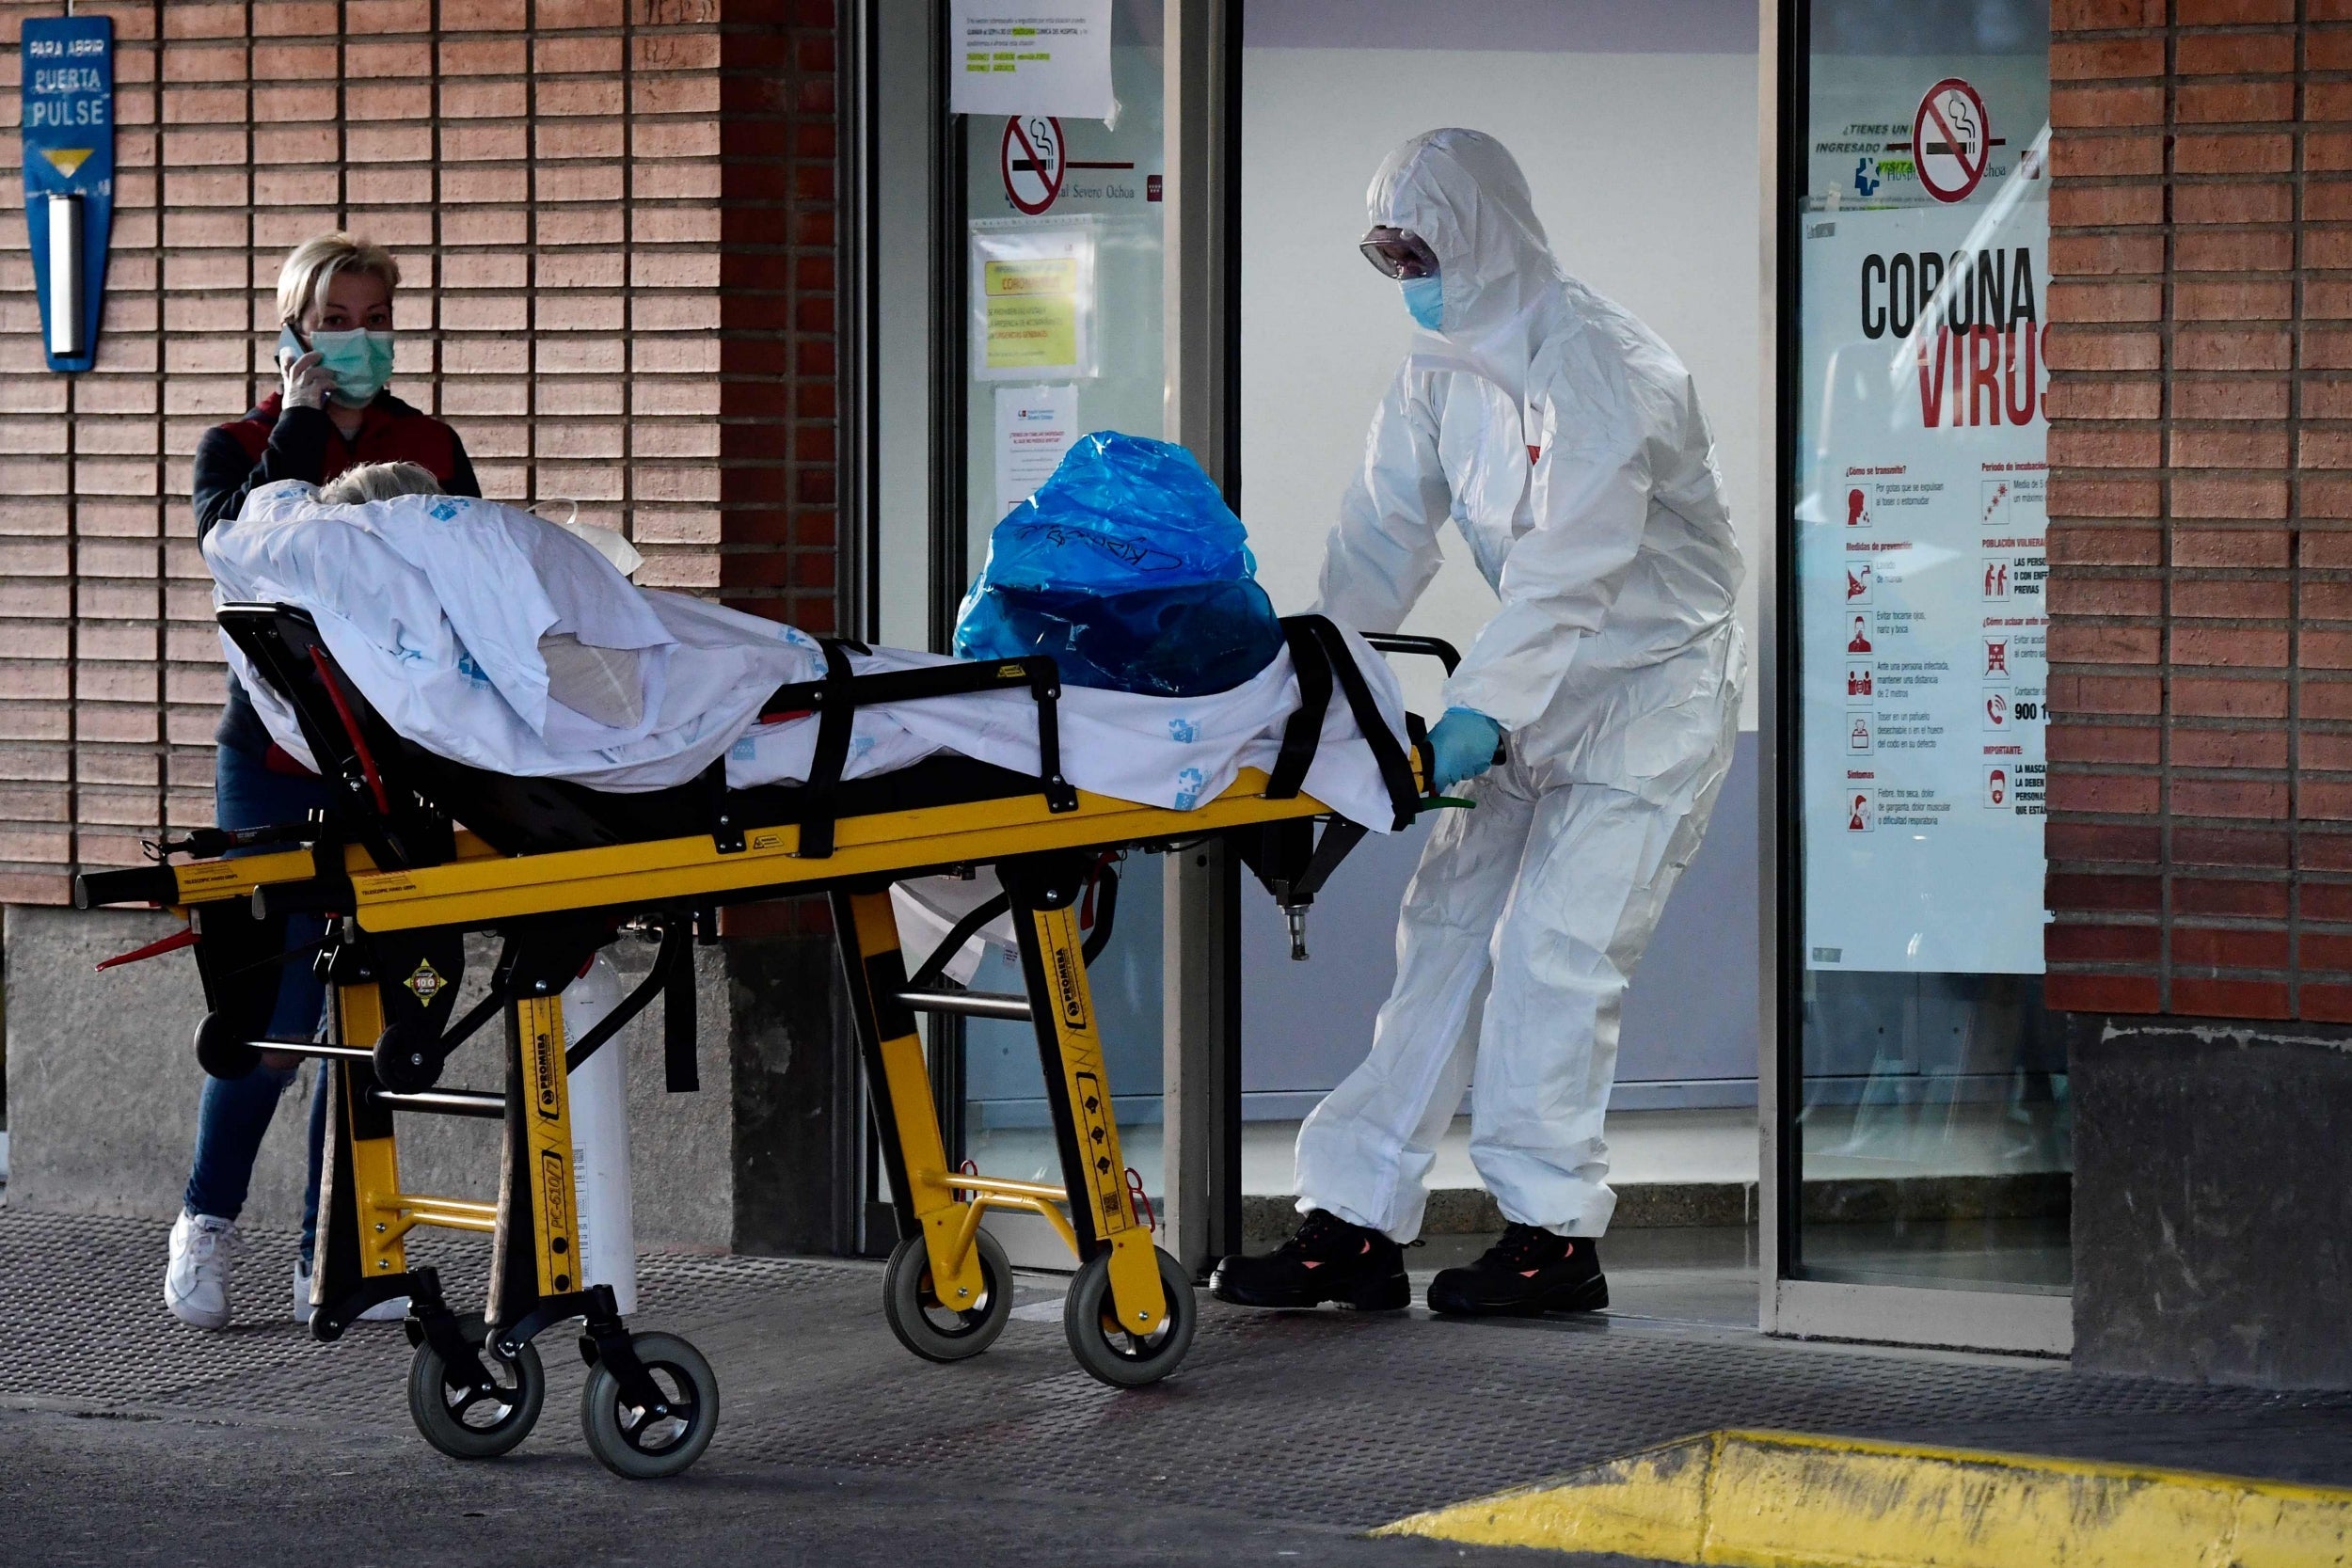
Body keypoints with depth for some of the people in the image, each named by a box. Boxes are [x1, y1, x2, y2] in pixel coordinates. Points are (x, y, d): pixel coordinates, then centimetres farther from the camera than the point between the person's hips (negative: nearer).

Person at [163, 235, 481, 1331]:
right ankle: (207, 1220, 14)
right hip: (278, 758, -3)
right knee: (280, 1007, -8)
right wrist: (300, 427, -9)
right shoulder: (240, 447, 6)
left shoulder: (431, 449, 14)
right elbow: (239, 542, -15)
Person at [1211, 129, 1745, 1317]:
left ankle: (1555, 1237, -2)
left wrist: (1483, 710, -39)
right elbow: (1383, 538, 2)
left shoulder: (1605, 369, -22)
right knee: (1444, 930, 2)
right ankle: (1356, 1228, 2)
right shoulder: (1440, 373, 4)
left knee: (1553, 948, -12)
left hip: (1651, 693, -8)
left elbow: (1570, 569, -30)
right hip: (1538, 695, 8)